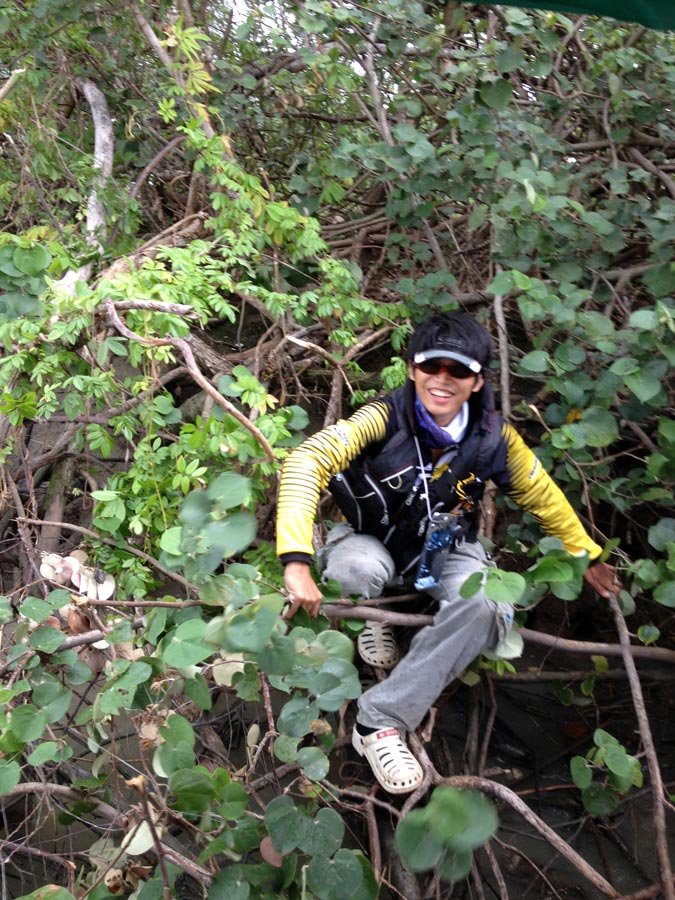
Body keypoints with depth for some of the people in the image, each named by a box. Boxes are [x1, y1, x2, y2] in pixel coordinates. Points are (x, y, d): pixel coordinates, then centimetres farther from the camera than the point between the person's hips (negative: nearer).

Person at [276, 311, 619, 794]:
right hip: (372, 541, -2)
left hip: (445, 550, 2)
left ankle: (381, 719, -20)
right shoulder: (385, 418, -25)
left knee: (487, 609, -29)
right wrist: (297, 559, -49)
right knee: (361, 567, -38)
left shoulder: (494, 436, -15)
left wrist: (588, 555, 10)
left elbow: (542, 495, 2)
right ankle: (373, 618, 1)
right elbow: (307, 460, -38)